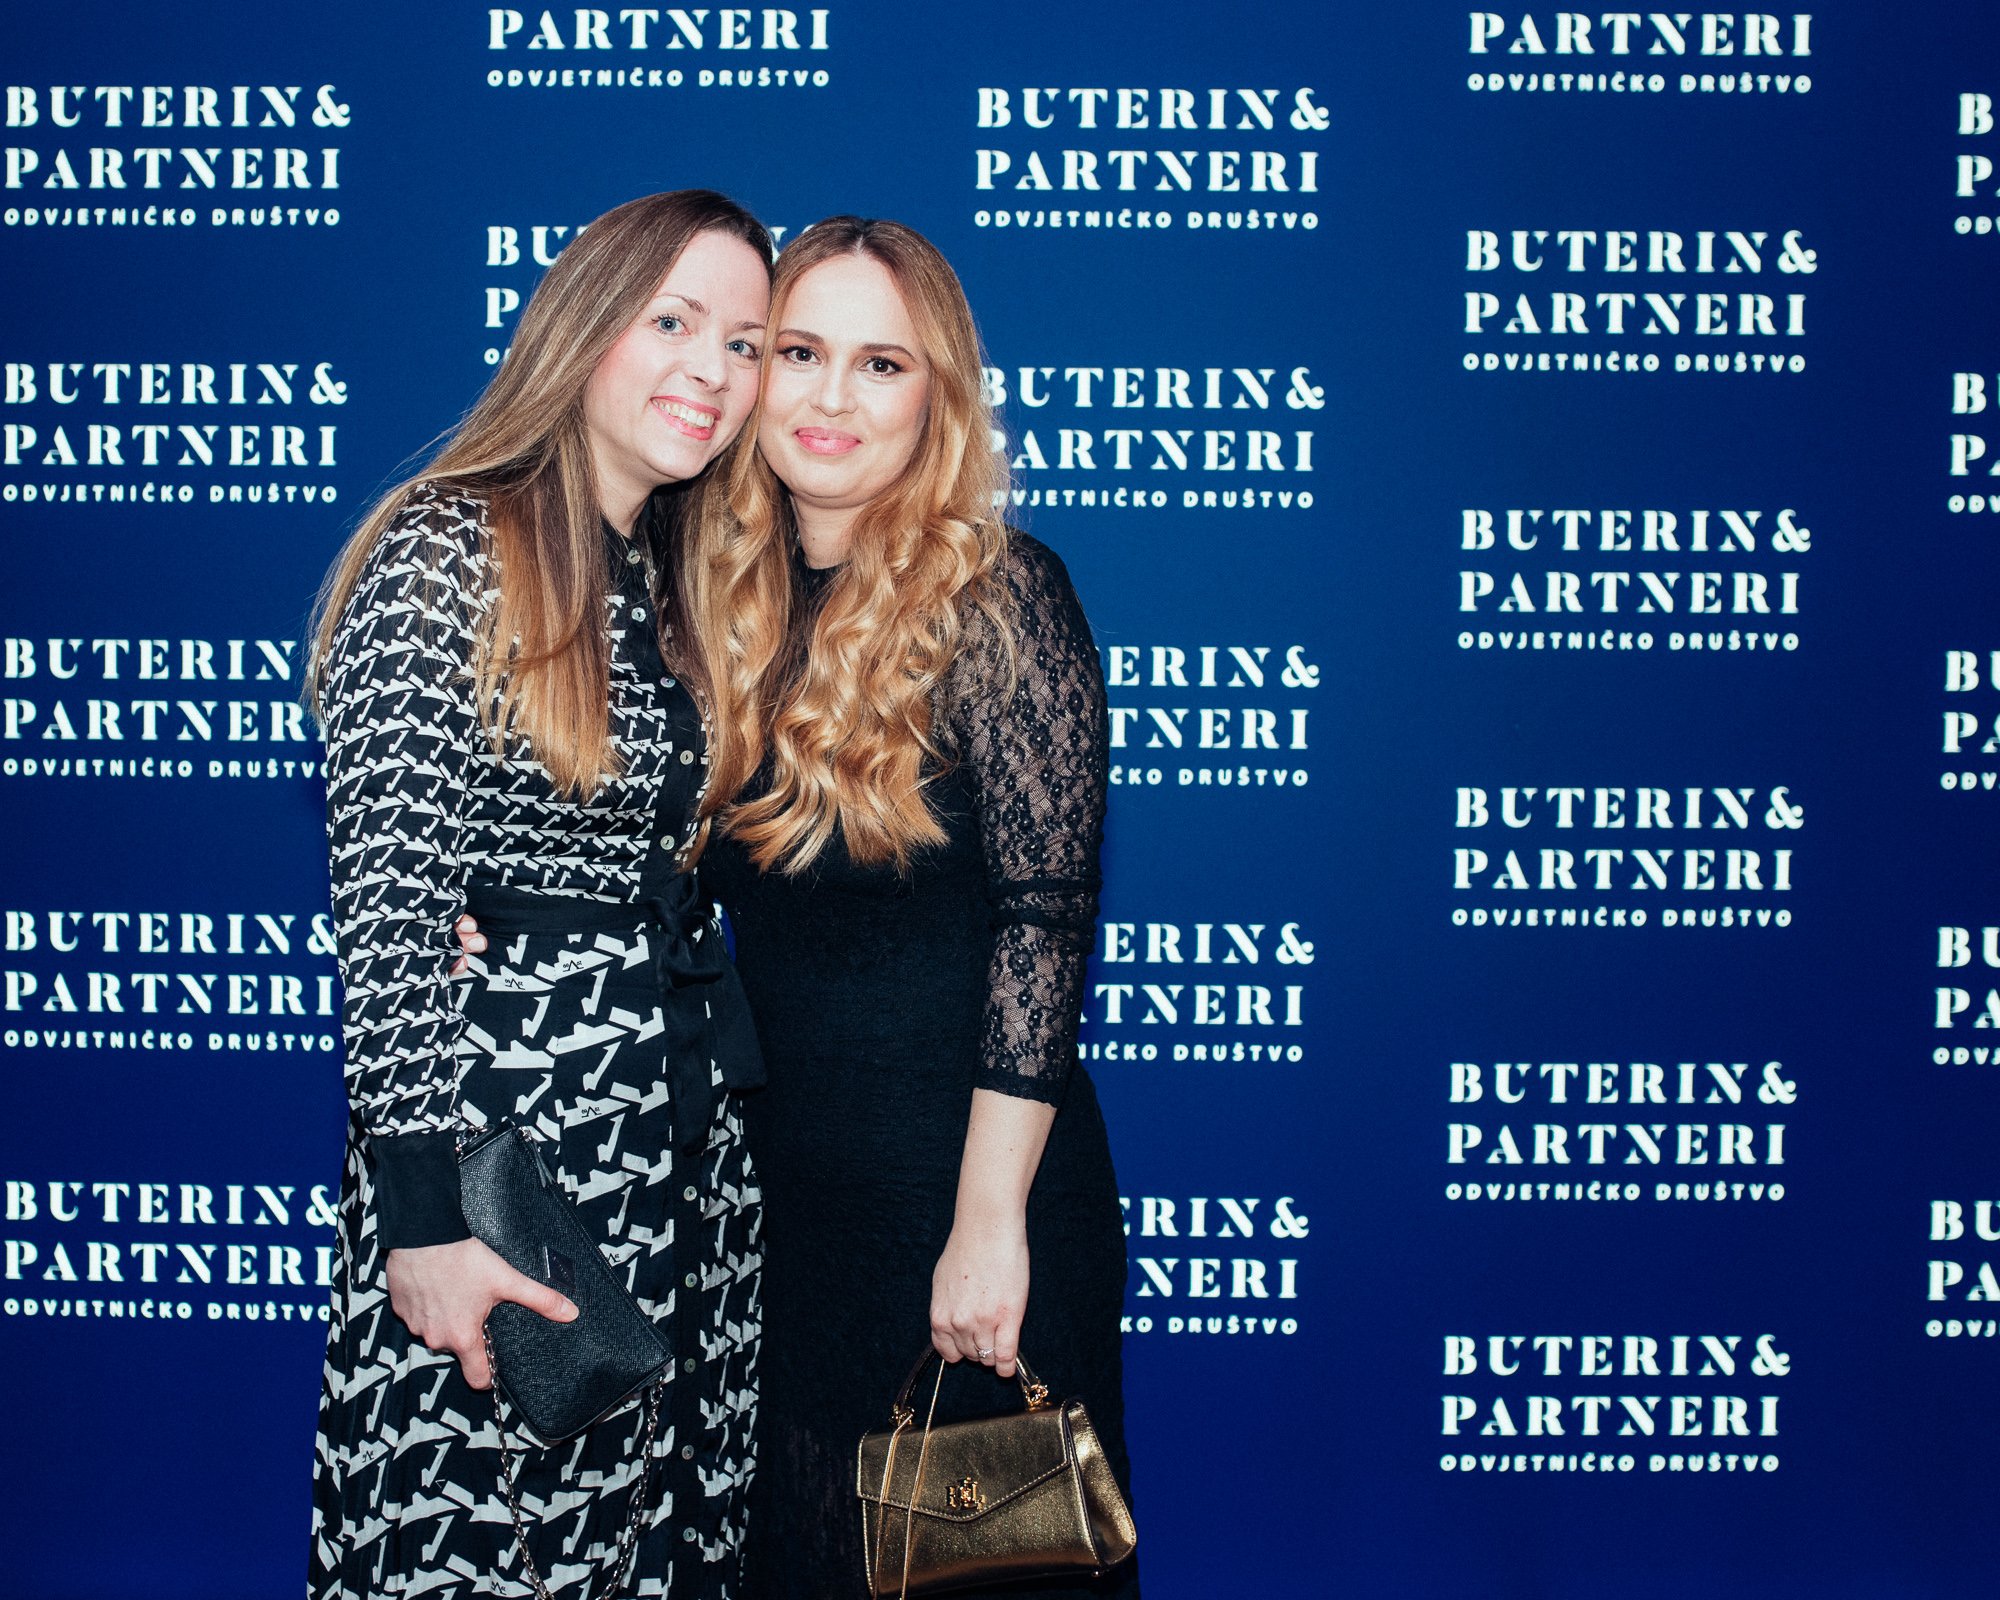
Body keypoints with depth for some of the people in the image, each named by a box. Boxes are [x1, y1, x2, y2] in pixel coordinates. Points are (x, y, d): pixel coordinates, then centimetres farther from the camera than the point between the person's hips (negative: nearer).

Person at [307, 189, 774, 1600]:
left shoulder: (680, 584, 13)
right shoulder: (445, 553, -11)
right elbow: (386, 900, -16)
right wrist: (428, 1212, -19)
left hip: (688, 1140, 7)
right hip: (505, 1124, -7)